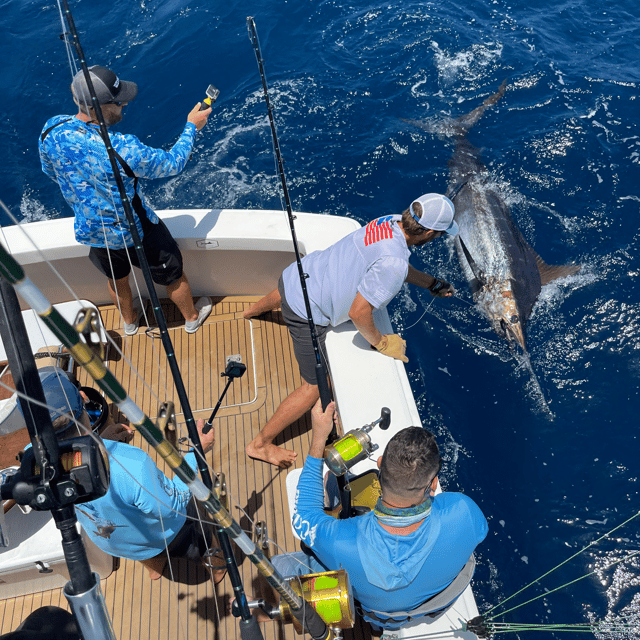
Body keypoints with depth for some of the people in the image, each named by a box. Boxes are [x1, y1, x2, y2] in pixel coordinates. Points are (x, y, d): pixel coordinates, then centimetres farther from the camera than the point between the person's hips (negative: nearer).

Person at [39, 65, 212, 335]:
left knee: (116, 279, 33)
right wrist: (191, 127, -6)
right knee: (173, 275, 22)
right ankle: (192, 317, 48)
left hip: (92, 232, 6)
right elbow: (172, 163, -20)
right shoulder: (123, 150, -36)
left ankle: (129, 321, 60)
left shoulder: (51, 131, -17)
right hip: (136, 233, -6)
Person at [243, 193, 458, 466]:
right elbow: (358, 312, -28)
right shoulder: (393, 262, -31)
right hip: (307, 314, -9)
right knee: (317, 386, 3)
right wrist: (381, 343, -13)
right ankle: (260, 443, 15)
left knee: (284, 294, 46)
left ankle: (254, 310, 84)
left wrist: (431, 283, 19)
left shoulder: (392, 222, -5)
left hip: (297, 272, 9)